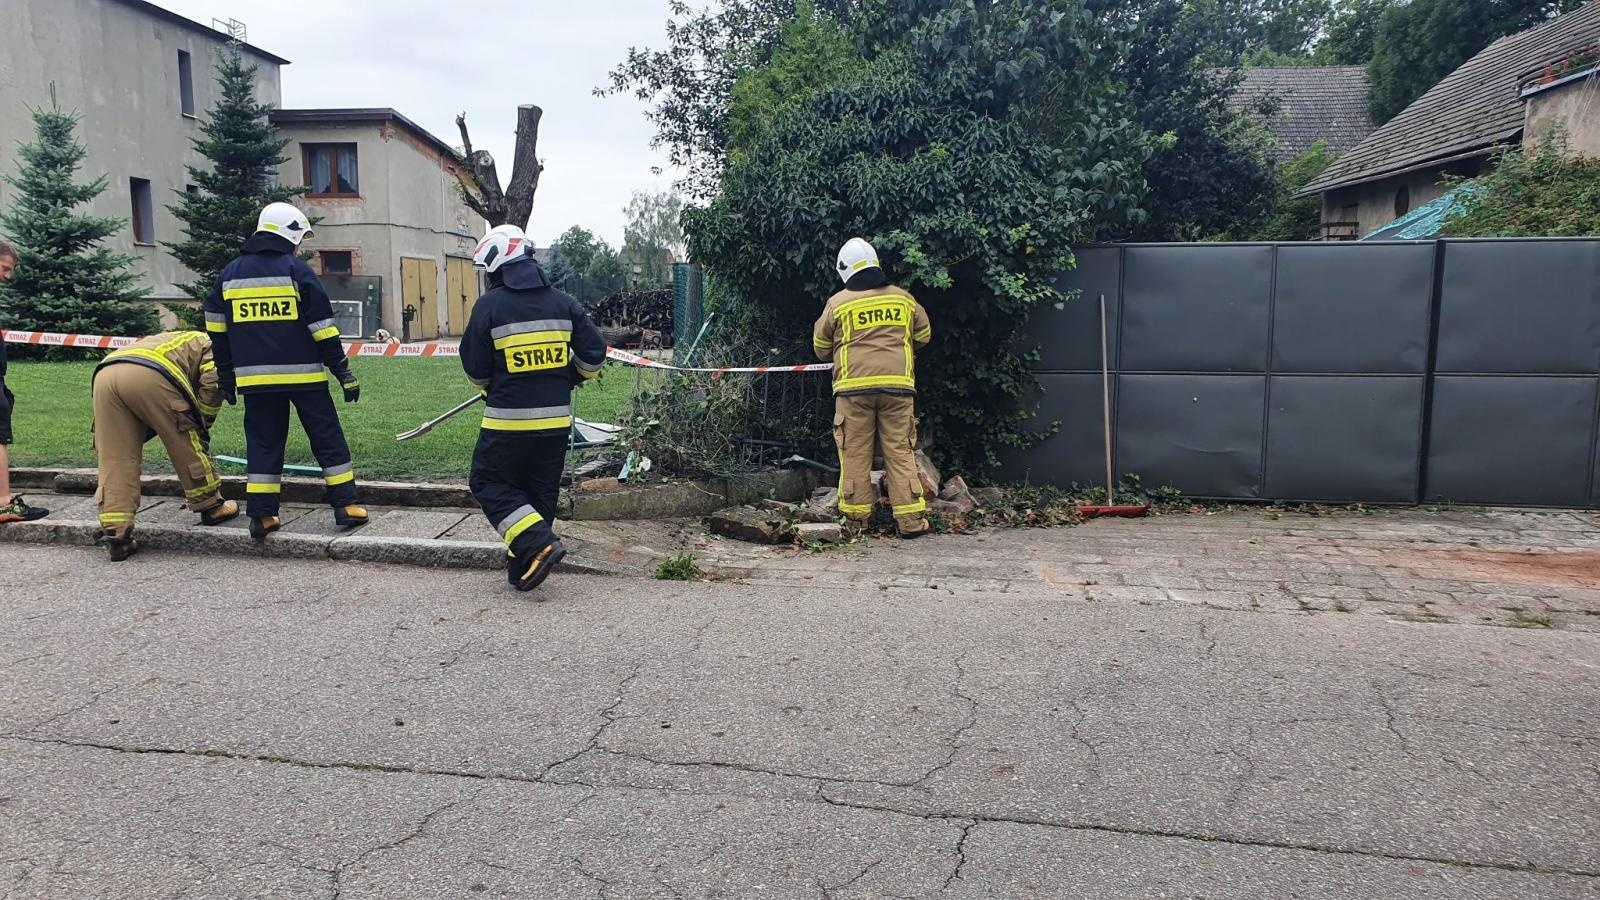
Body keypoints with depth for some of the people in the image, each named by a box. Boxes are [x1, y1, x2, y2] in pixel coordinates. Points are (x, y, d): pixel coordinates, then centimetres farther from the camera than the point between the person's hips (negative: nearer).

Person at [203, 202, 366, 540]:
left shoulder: (230, 274, 11)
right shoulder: (297, 271, -5)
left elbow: (217, 330, 14)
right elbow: (323, 328, -7)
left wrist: (225, 375, 22)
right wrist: (343, 372, -3)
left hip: (255, 378, 4)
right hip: (303, 374, -4)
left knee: (263, 443, 10)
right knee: (328, 438, 5)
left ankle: (262, 515, 8)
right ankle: (346, 505, 4)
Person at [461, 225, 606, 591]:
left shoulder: (489, 306, -9)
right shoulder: (563, 303, 2)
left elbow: (476, 370, -2)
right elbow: (593, 354, 4)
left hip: (508, 420, -5)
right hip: (556, 419, 5)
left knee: (488, 483, 11)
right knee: (541, 491, 15)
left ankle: (538, 544, -5)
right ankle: (524, 567, 21)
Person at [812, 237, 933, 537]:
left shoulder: (838, 303, 2)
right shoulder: (904, 299, 9)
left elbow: (821, 347, 12)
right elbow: (924, 335, 21)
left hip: (854, 386, -2)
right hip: (897, 386, 2)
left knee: (855, 455, 5)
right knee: (901, 453, 4)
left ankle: (855, 519, 8)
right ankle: (911, 520, 1)